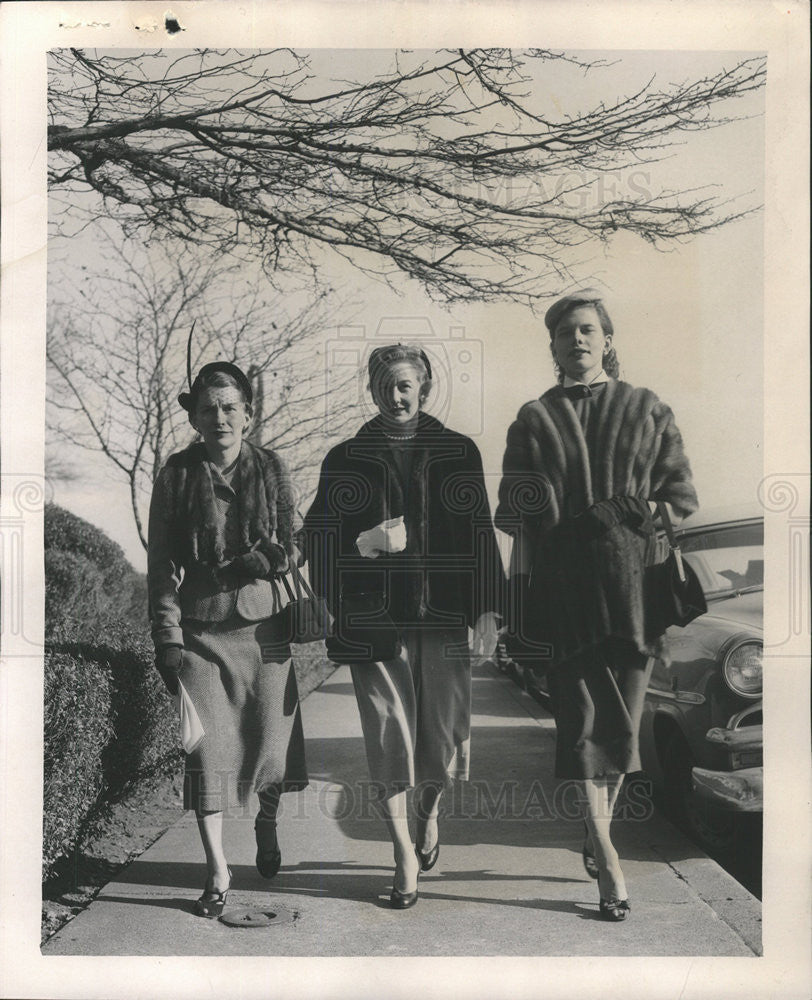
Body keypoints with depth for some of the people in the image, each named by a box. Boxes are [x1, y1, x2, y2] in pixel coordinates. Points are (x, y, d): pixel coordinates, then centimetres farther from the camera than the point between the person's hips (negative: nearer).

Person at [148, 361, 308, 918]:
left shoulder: (271, 469, 4)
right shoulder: (178, 475, 1)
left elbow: (292, 547, 7)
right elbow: (163, 562, 1)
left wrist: (264, 559, -15)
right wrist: (167, 636, -5)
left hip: (263, 624, 1)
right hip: (200, 628, -1)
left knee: (270, 741, 6)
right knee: (206, 748, -4)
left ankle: (267, 822, 38)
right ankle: (218, 871, 9)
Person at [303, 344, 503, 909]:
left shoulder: (459, 452, 10)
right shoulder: (345, 459, 8)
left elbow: (481, 532, 9)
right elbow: (321, 534, 8)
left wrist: (486, 608, 4)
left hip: (445, 616, 1)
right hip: (374, 620, -1)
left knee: (445, 730, 6)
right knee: (389, 735, -2)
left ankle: (429, 811, 37)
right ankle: (405, 857, 10)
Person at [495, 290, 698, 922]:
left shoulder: (648, 411, 9)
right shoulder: (534, 421, 8)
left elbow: (680, 500, 8)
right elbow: (518, 518, 6)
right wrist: (522, 589, 1)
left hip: (633, 576, 1)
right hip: (563, 580, -1)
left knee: (623, 716, 6)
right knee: (582, 714, -4)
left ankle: (599, 832, 26)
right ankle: (606, 860, 0)